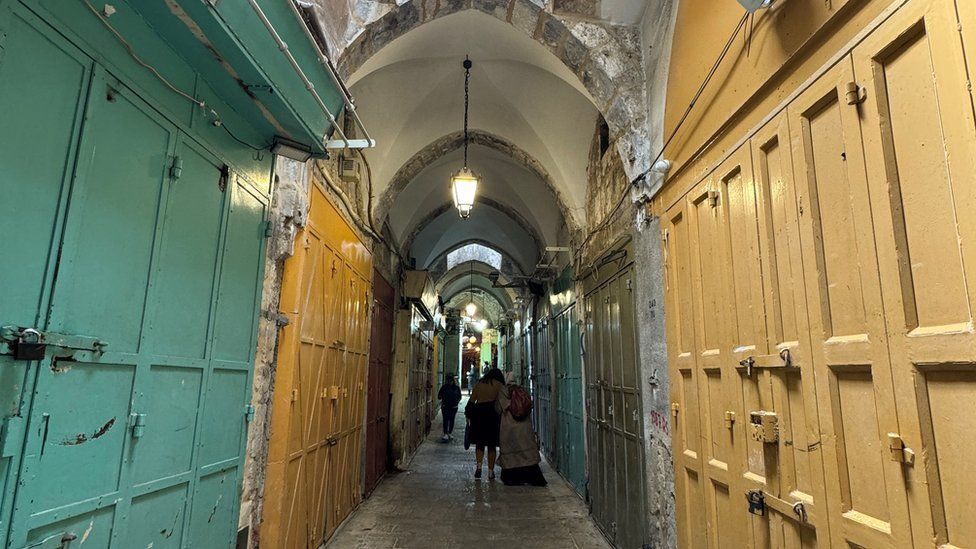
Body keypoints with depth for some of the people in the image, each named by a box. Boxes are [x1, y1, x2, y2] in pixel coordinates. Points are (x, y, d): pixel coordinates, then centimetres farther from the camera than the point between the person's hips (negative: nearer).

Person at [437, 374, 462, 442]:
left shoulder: (456, 387, 2)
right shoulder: (444, 387, -1)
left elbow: (459, 396, 10)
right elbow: (439, 396, 3)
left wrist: (457, 401, -5)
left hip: (453, 407, 2)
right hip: (445, 407, -2)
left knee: (451, 420, 8)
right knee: (445, 420, -9)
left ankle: (449, 433, 21)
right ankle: (445, 434, -12)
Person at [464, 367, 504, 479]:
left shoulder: (479, 384, 10)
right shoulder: (499, 385, 3)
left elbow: (471, 401, 8)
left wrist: (468, 416, 13)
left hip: (479, 415, 2)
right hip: (493, 416, -1)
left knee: (479, 443, 11)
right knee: (492, 445, 8)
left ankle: (479, 465, -8)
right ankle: (491, 471, 9)